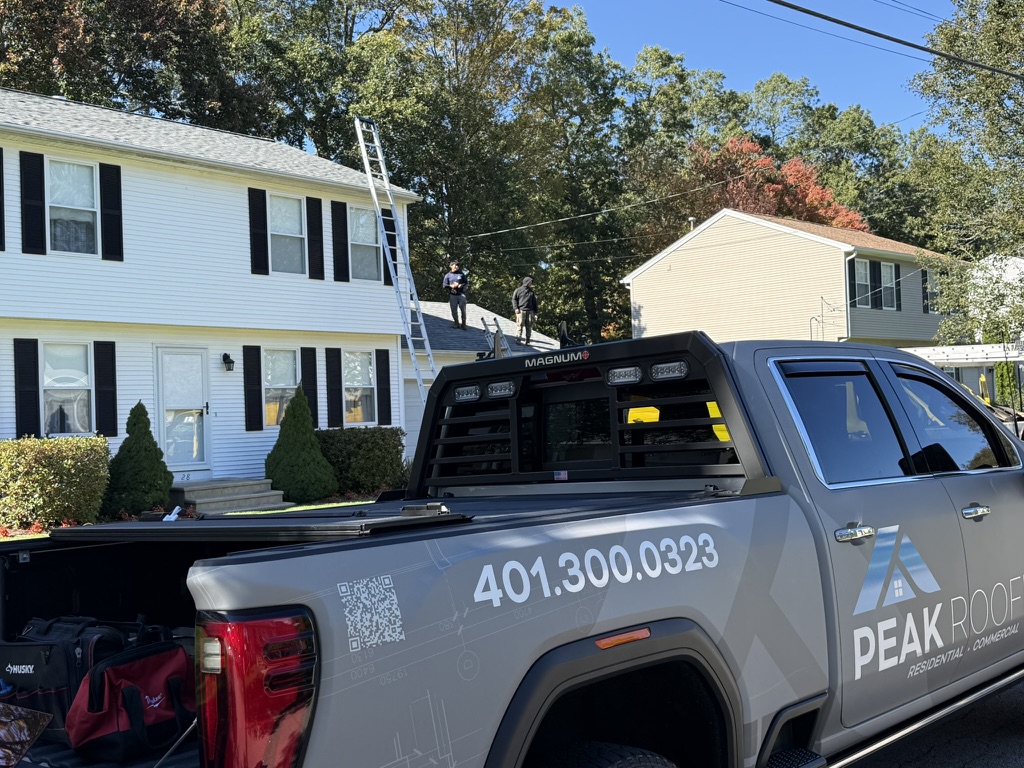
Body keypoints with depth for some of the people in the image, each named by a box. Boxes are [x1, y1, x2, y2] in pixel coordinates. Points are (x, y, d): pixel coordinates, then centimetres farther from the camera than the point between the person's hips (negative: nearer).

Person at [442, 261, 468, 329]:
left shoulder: (462, 274, 11)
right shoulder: (448, 275, 9)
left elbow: (465, 282, 13)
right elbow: (444, 285, 6)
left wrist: (461, 285, -8)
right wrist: (451, 286, -9)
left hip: (461, 294, 0)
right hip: (452, 295, 0)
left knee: (463, 309, -6)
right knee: (454, 310, 1)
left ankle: (463, 324, 2)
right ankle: (456, 323, 15)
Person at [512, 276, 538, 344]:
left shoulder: (531, 292, 19)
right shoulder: (518, 290, 7)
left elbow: (534, 302, 20)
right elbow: (514, 299, 4)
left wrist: (535, 312, 13)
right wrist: (516, 308, -9)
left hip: (530, 311, 4)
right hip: (521, 310, -4)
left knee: (529, 326, 0)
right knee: (520, 325, -10)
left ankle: (528, 340, 3)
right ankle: (518, 339, -10)